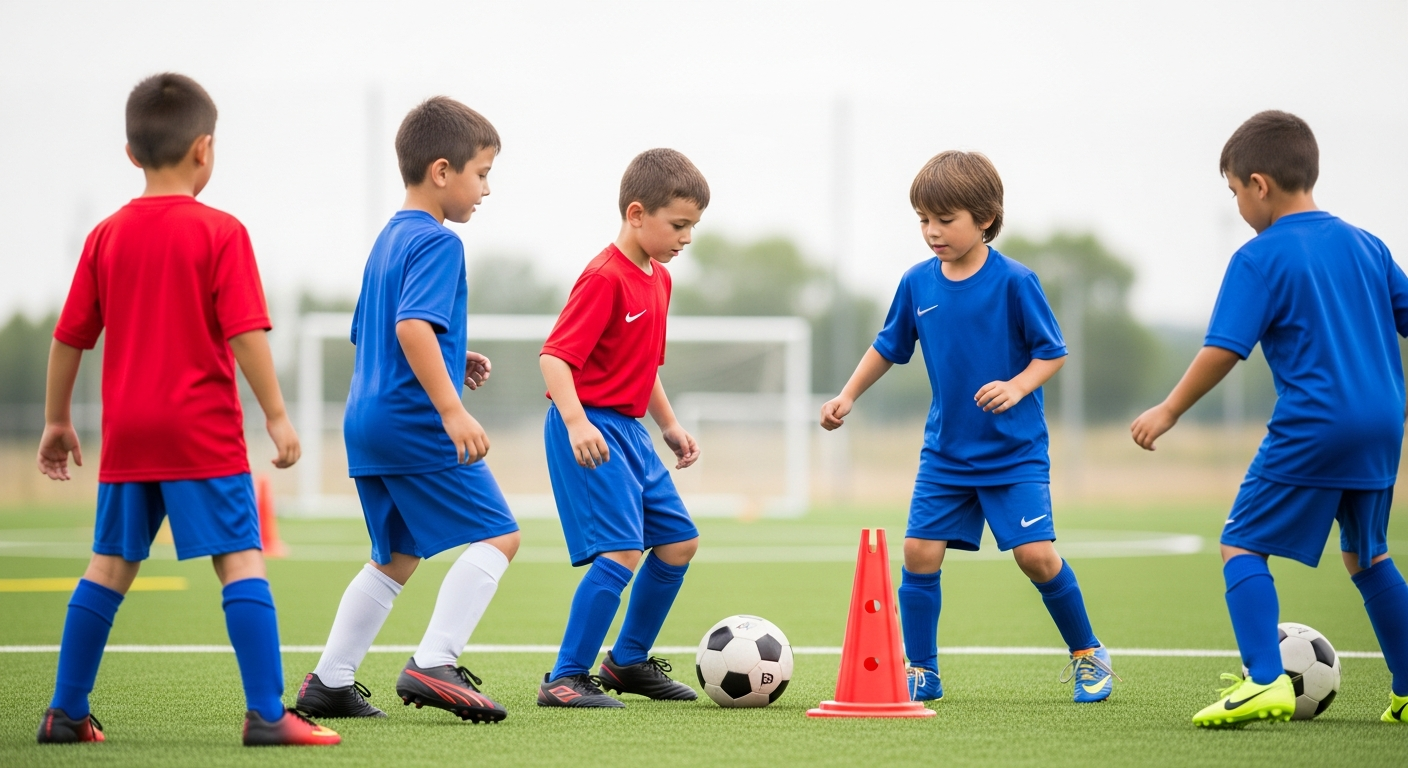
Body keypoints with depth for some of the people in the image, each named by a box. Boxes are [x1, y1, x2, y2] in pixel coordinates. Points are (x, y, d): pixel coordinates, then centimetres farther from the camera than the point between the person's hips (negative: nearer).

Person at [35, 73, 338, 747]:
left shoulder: (107, 236, 7)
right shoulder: (220, 233, -7)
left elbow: (69, 338, 11)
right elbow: (245, 334, -12)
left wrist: (56, 420, 21)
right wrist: (276, 415, -6)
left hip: (127, 433, 5)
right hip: (203, 431, -5)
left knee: (109, 566, 13)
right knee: (240, 561, -5)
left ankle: (65, 712, 16)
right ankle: (267, 714, -12)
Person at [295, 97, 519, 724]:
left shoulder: (388, 239, 19)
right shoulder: (437, 242, -11)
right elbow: (412, 325, -25)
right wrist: (452, 409, -29)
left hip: (366, 422, 10)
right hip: (415, 423, -10)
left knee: (395, 556, 19)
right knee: (497, 535, -7)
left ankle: (330, 682, 17)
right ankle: (434, 664, -17)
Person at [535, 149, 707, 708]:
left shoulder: (659, 278, 13)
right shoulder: (605, 278, -17)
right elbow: (555, 355, -24)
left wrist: (670, 424, 23)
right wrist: (576, 422, -35)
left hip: (629, 430, 10)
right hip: (590, 430, -10)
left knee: (679, 541, 14)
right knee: (621, 551, -18)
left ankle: (628, 661, 28)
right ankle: (565, 680, -12)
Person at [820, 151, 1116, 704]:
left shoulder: (1014, 283, -12)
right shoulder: (917, 283, 1)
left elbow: (1053, 353, -8)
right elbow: (889, 347, 16)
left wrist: (1016, 387, -24)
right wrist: (848, 396, 12)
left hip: (1015, 452, -4)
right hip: (945, 451, 4)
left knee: (1036, 555, -12)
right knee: (919, 552, -5)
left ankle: (1088, 656, 9)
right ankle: (920, 673, 9)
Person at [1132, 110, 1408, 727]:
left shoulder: (1260, 259, -7)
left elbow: (1224, 350, -12)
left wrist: (1169, 411, -3)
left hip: (1311, 427, -7)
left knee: (1242, 545, -1)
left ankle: (1265, 681, -17)